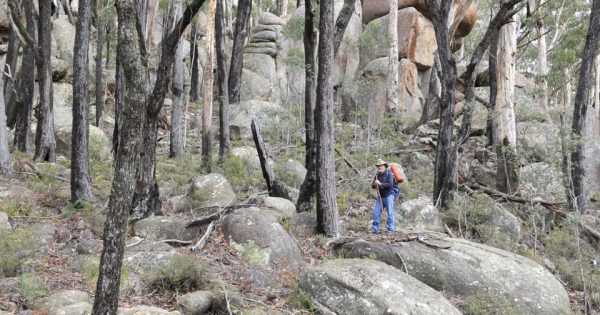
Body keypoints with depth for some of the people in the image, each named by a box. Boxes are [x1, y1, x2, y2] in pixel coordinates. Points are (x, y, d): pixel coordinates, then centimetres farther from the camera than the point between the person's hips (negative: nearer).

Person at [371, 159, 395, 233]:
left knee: (390, 213, -5)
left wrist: (380, 184, -20)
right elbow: (373, 186, 9)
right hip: (380, 196, 6)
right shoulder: (377, 175, 11)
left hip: (388, 196, -6)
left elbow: (390, 185, -20)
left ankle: (390, 229, -1)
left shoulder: (389, 174, -8)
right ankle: (375, 229, 9)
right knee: (376, 213, 2)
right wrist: (375, 184, -14)